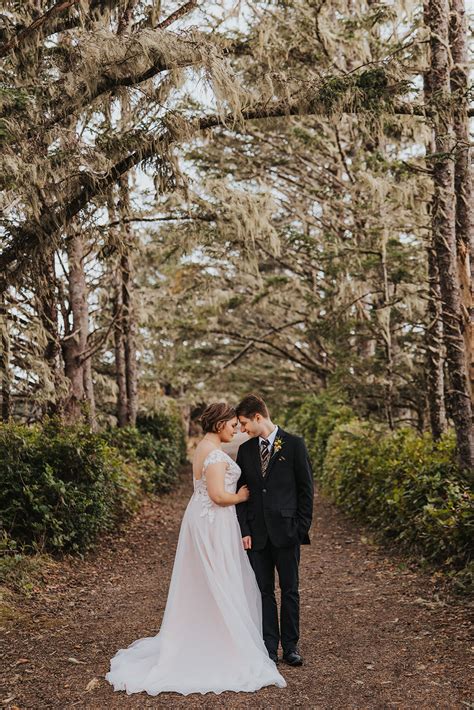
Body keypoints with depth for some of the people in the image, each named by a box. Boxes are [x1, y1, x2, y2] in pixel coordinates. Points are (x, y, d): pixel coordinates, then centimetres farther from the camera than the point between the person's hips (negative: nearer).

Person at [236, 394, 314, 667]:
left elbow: (306, 488, -2)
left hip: (286, 530, -3)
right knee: (264, 591, 6)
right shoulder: (245, 450, 8)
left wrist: (302, 527, -5)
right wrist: (244, 530, 0)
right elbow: (241, 492, 9)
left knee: (290, 590, 6)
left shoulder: (294, 444, -3)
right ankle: (269, 647, 14)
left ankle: (291, 645, 18)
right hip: (256, 533, 3)